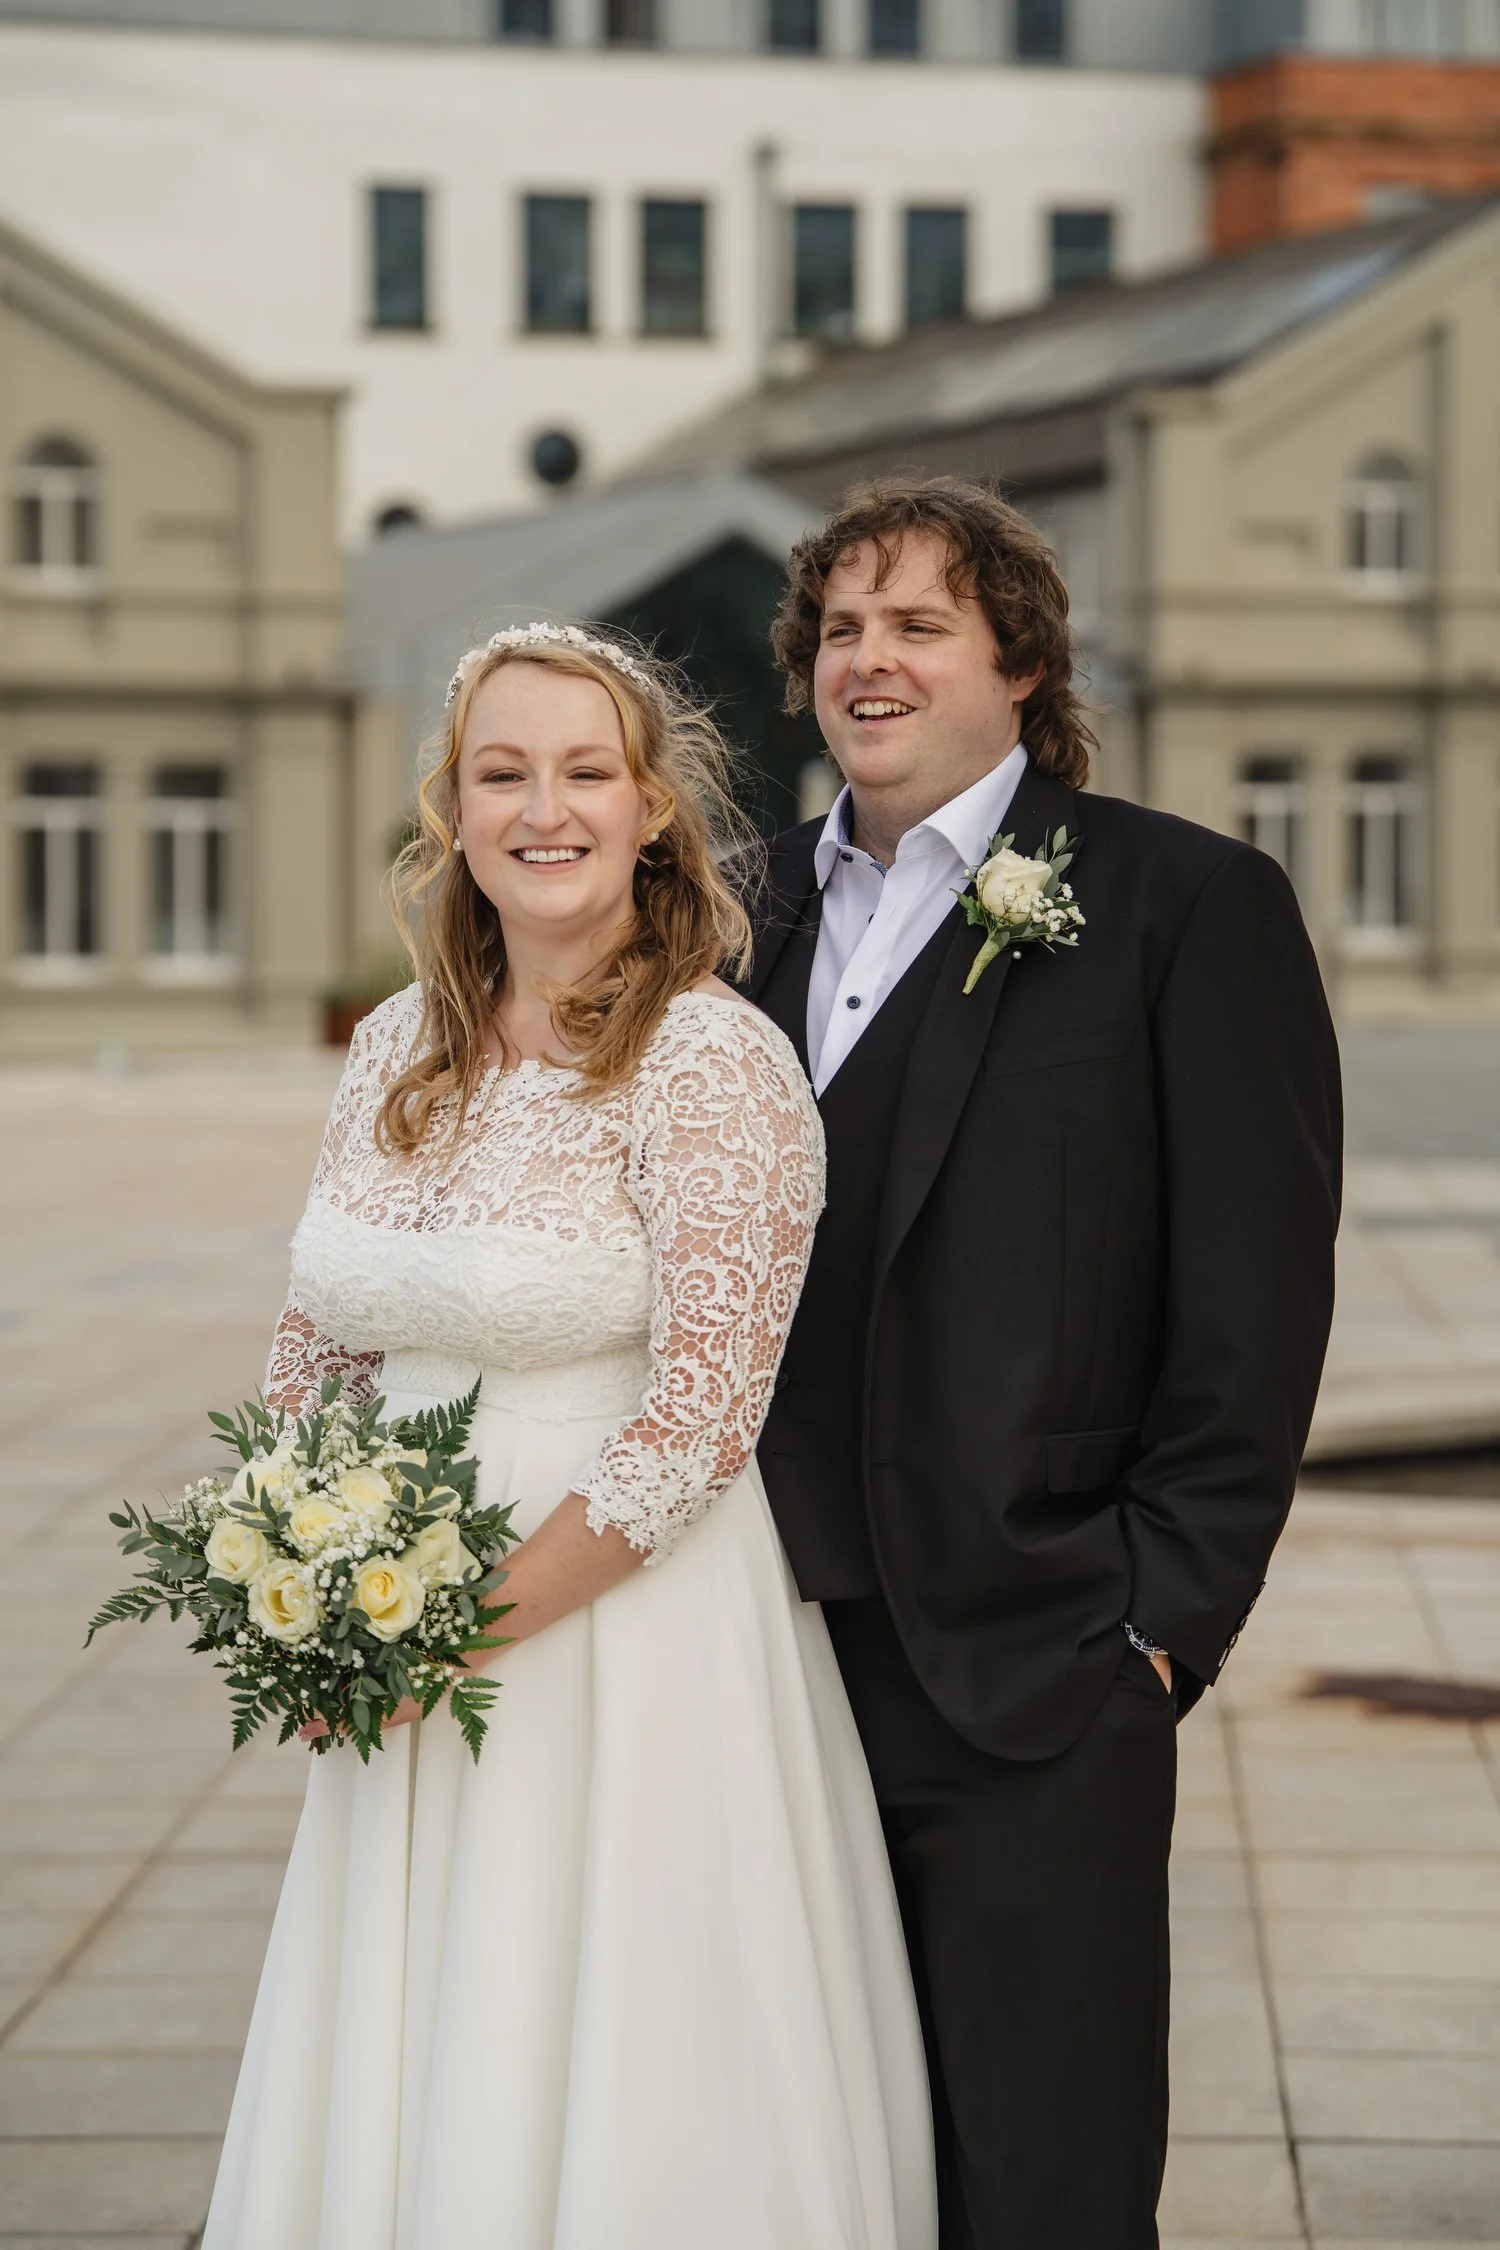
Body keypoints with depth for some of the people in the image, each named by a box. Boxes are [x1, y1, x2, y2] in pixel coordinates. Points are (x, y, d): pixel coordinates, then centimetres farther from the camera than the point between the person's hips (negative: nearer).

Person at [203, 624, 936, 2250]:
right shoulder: (400, 1048, 7)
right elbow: (317, 1347, 15)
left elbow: (699, 1415, -18)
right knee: (393, 2095, 14)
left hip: (625, 1624, -6)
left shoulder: (716, 1065, -13)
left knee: (600, 2101, 3)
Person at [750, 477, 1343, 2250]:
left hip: (1033, 1670, -5)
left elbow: (1256, 1304, -8)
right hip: (785, 1651, 5)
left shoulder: (1190, 906, -5)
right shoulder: (760, 909, 12)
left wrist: (1164, 1619, -11)